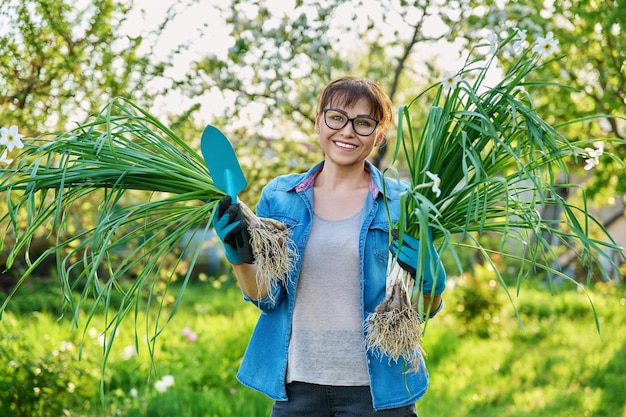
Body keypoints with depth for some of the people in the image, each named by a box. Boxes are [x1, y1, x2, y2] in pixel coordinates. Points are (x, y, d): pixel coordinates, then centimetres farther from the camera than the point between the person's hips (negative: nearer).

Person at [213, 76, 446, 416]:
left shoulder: (401, 203, -1)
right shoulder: (279, 196, 4)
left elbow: (425, 309, 0)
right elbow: (266, 297, 0)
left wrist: (429, 279, -21)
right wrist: (238, 256, -18)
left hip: (377, 388, -1)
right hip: (298, 385, 2)